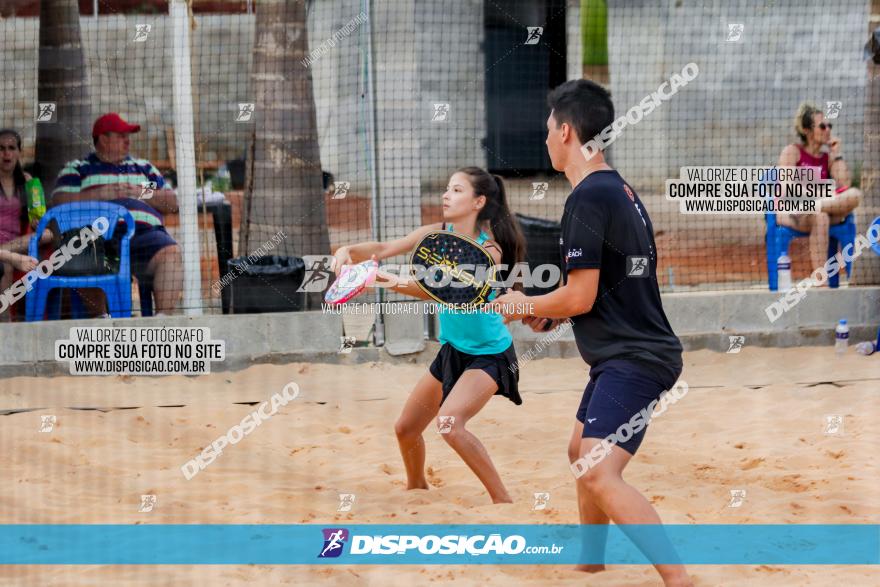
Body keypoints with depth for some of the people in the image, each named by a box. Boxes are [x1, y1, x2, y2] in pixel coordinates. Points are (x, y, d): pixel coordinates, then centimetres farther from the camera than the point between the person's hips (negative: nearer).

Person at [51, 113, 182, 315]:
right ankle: (99, 317, -25)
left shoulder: (144, 167, 32)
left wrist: (141, 193, 6)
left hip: (144, 232, 2)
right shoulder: (77, 169, 23)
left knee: (171, 252, -31)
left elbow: (171, 203, 23)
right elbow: (59, 203, 5)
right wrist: (100, 194, -1)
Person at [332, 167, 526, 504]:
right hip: (452, 350, 8)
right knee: (405, 429, 13)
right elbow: (386, 248, -9)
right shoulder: (440, 233, -4)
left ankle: (503, 502, -20)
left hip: (490, 354, -8)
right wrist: (348, 251, -30)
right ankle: (416, 487, 43)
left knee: (449, 421, -30)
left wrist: (393, 282, -47)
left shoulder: (488, 251, -25)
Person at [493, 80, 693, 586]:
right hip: (627, 352, 11)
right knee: (582, 452, 25)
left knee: (599, 474, -22)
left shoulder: (589, 197, -17)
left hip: (633, 359, -11)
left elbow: (580, 297, -19)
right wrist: (550, 314, 17)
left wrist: (525, 306, -1)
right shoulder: (620, 190, 14)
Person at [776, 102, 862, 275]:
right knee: (820, 217, -42)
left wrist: (837, 153, 5)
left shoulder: (828, 157, 17)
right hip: (790, 212, -4)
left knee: (855, 194, -23)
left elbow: (844, 185, 0)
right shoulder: (793, 152, 5)